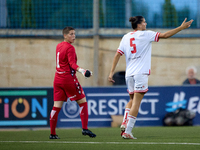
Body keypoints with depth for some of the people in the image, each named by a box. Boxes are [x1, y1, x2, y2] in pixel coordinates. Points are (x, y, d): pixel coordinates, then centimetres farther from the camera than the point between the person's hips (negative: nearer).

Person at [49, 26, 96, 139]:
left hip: (58, 78, 7)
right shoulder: (70, 48, -10)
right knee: (82, 102, 3)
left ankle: (52, 133, 1)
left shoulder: (59, 46, 13)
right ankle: (85, 128, -5)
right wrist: (82, 71, -32)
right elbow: (72, 64, -20)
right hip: (68, 78, -7)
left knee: (57, 106, 4)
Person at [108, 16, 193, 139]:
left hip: (129, 74, 6)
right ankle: (127, 131, -12)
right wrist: (182, 27, 3)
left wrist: (112, 72, 12)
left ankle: (124, 123, 0)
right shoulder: (145, 35, -2)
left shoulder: (126, 37, 12)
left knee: (132, 100, 20)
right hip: (141, 73, -6)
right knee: (136, 101, -6)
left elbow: (117, 55, 9)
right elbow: (165, 35, -4)